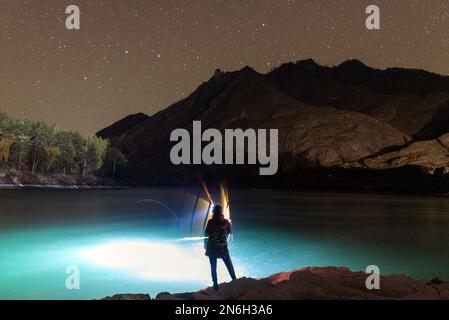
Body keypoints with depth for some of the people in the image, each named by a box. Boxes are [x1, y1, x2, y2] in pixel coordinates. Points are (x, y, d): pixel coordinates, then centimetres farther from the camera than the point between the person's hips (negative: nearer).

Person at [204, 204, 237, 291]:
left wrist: (205, 244, 11)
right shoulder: (226, 222, -4)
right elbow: (229, 233, 10)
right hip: (223, 247, 1)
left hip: (211, 248, -1)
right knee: (229, 265, 14)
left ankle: (215, 285, 4)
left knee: (213, 267, 6)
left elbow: (206, 235, -4)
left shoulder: (210, 222, -9)